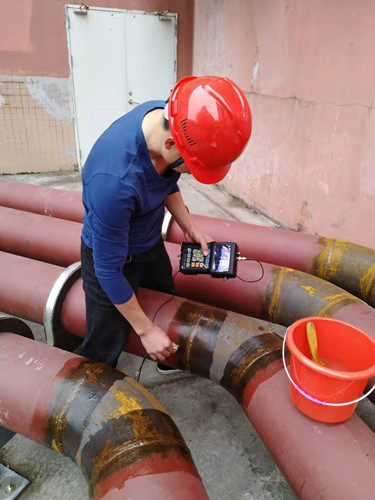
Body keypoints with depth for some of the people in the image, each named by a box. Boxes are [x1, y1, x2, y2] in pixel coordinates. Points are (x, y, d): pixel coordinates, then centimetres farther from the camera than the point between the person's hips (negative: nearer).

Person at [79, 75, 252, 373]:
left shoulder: (172, 117, -19)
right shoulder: (114, 180, -41)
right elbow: (109, 269, -26)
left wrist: (190, 229, -4)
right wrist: (145, 330, -16)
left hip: (151, 243, 8)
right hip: (112, 255, -7)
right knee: (104, 350, 3)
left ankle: (168, 363, 56)